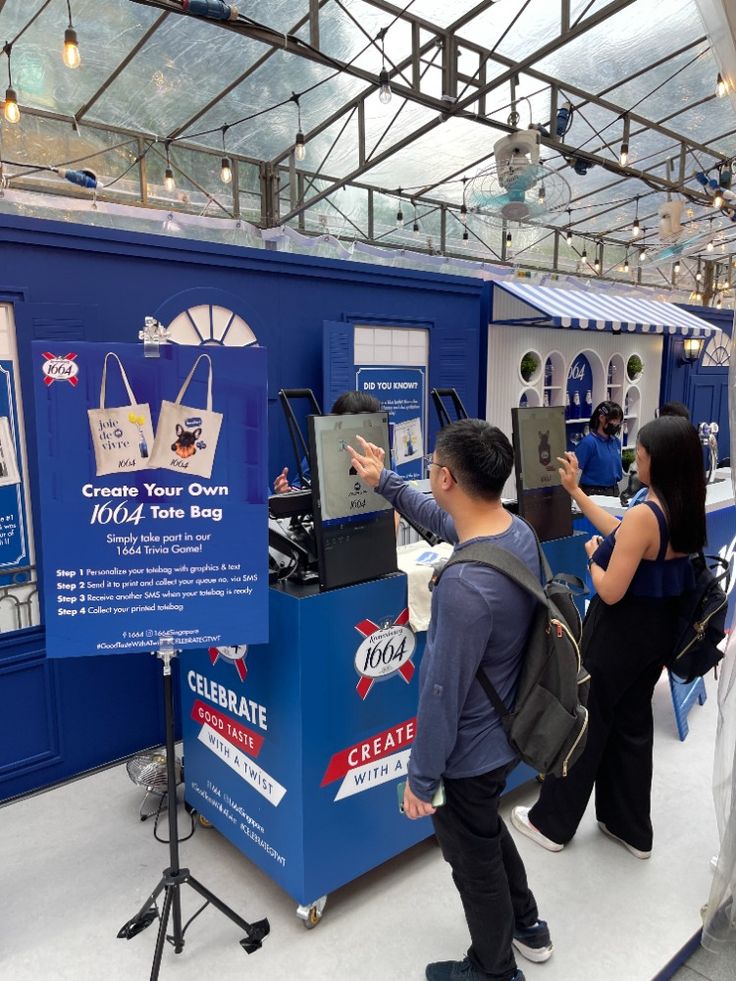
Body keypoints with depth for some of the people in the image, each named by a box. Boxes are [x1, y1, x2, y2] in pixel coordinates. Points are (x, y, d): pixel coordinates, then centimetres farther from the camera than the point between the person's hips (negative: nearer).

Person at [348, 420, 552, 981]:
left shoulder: (465, 586, -37)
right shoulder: (519, 530, -10)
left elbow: (442, 694, -28)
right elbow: (442, 520, 10)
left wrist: (422, 777, -14)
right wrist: (385, 482, 16)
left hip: (471, 751, -8)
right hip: (505, 731, 8)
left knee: (474, 861, 19)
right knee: (487, 831, 33)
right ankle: (527, 924, 55)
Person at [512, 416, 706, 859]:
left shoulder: (643, 516, -28)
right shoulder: (686, 511, -2)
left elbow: (610, 591, -26)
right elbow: (624, 538, 11)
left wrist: (592, 554, -6)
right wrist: (575, 490, 12)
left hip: (620, 633, -8)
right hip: (659, 629, 8)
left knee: (584, 722, 9)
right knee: (632, 724, 21)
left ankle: (552, 823, 27)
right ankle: (631, 827, 37)